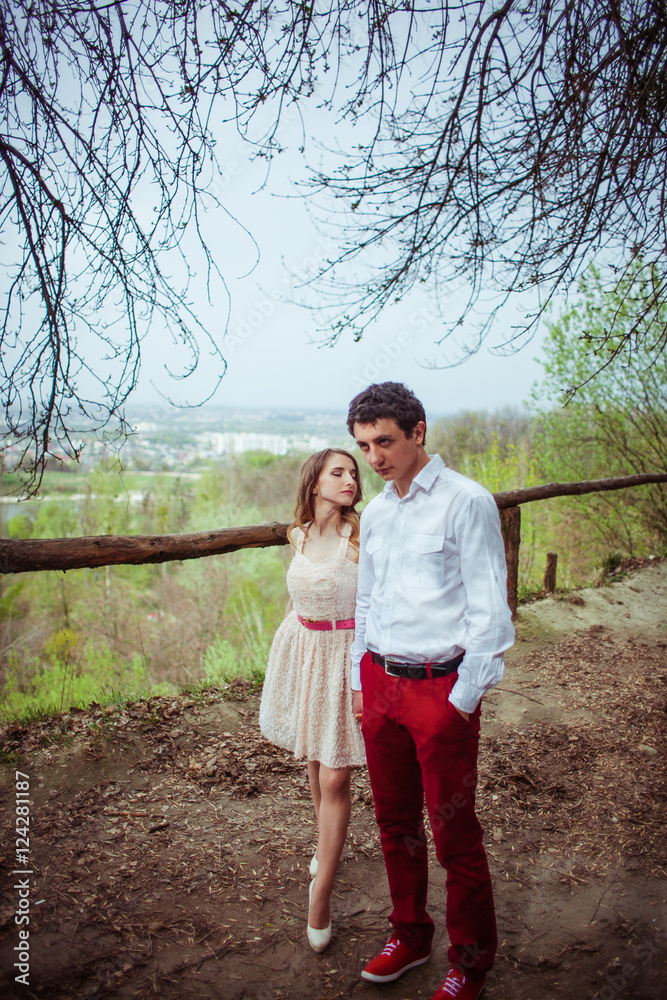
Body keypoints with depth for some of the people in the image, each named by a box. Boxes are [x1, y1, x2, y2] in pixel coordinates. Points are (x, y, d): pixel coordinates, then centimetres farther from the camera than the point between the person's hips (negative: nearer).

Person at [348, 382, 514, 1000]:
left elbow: (488, 608, -11)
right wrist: (359, 681, 15)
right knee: (395, 820, 18)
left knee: (454, 834, 6)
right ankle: (410, 935, 39)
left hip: (442, 687, -6)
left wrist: (463, 698, -11)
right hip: (381, 683, 6)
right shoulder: (373, 514, 10)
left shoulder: (467, 502, -11)